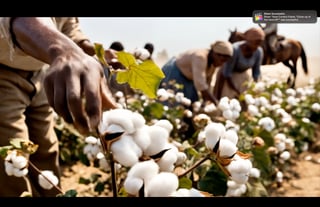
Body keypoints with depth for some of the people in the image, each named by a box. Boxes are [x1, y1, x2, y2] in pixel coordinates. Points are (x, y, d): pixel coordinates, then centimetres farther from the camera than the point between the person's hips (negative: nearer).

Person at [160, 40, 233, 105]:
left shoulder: (214, 60, -9)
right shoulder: (200, 57, -35)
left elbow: (207, 81, -1)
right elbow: (200, 84, -40)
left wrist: (205, 102, -5)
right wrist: (216, 103, -37)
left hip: (186, 77, 8)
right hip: (173, 74, -8)